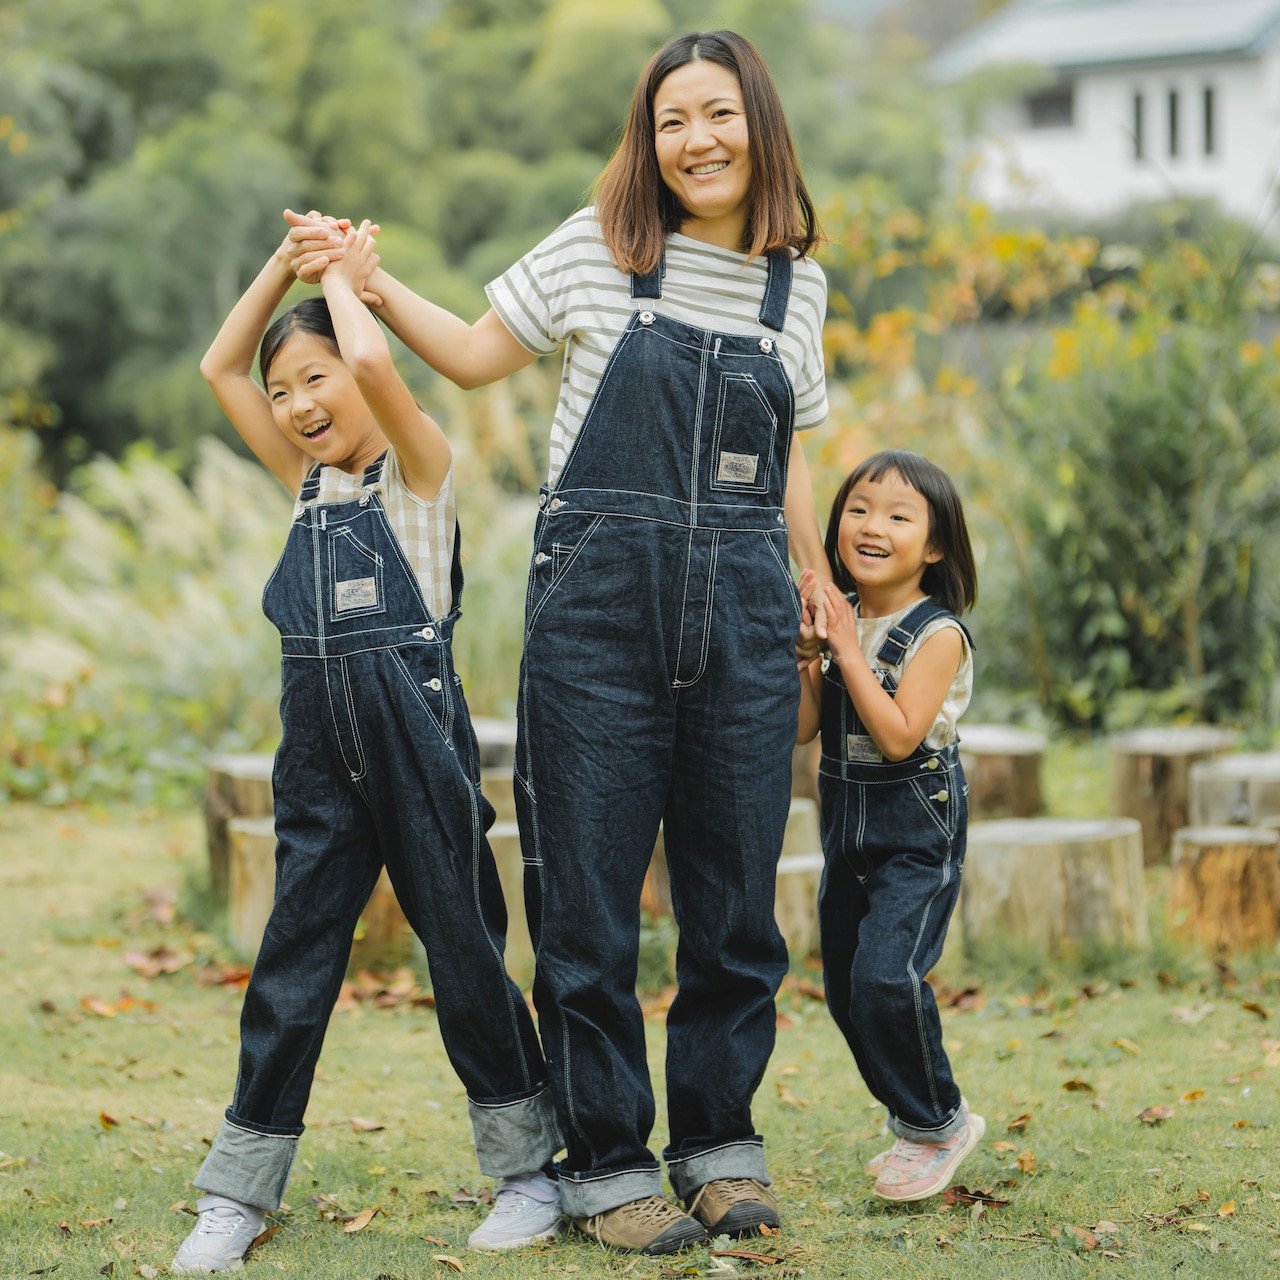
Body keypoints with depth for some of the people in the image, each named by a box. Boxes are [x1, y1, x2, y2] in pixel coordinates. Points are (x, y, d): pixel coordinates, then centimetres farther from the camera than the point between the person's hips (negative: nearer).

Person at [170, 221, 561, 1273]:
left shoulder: (418, 469, -2)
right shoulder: (308, 480, 16)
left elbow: (376, 363, -21)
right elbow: (220, 367, 19)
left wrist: (344, 279, -3)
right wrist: (286, 263, 11)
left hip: (415, 725, -5)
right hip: (320, 742, 6)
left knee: (462, 939, 1)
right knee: (296, 950, 6)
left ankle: (529, 1168, 12)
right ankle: (241, 1188, 9)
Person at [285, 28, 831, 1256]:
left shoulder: (796, 283, 11)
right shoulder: (596, 249, 3)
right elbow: (478, 353, 13)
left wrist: (825, 590, 19)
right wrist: (371, 281, 4)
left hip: (743, 616, 3)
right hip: (599, 602, -2)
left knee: (735, 893, 6)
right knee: (588, 891, 0)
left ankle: (718, 1143, 20)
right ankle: (605, 1162, 10)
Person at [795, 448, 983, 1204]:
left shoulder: (938, 633, -13)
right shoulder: (836, 617, 4)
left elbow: (899, 736, -23)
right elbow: (802, 730, 1)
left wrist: (848, 649, -22)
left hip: (918, 834, -7)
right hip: (847, 827, 7)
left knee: (886, 977, -20)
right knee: (846, 991, 10)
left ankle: (939, 1122, 0)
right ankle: (915, 1121, 29)